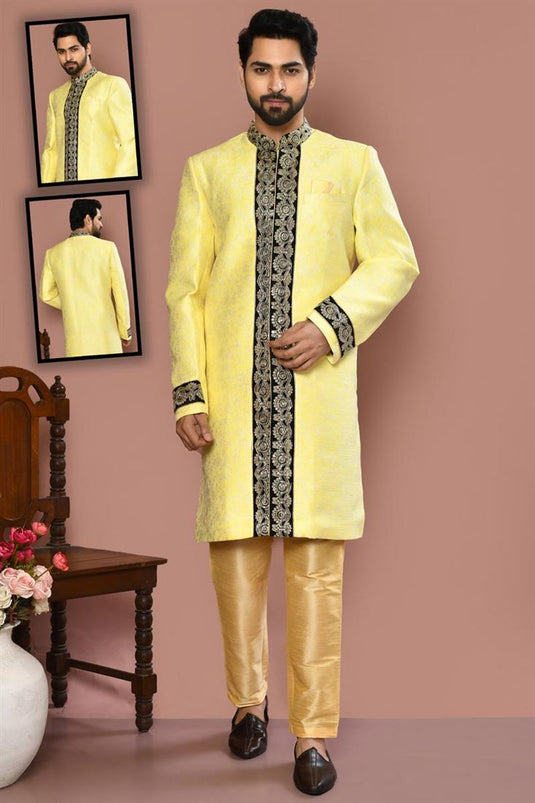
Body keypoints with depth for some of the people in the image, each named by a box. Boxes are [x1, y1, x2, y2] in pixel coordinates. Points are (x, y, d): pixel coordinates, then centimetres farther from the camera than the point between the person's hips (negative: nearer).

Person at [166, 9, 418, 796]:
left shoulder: (355, 163, 11)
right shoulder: (207, 170, 14)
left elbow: (395, 261, 5)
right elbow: (185, 289, 8)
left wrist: (331, 324, -11)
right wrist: (188, 393, 0)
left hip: (318, 391, -1)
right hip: (234, 397, 1)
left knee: (316, 562, -3)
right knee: (236, 550, 4)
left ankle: (314, 732, 4)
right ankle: (248, 700, 24)